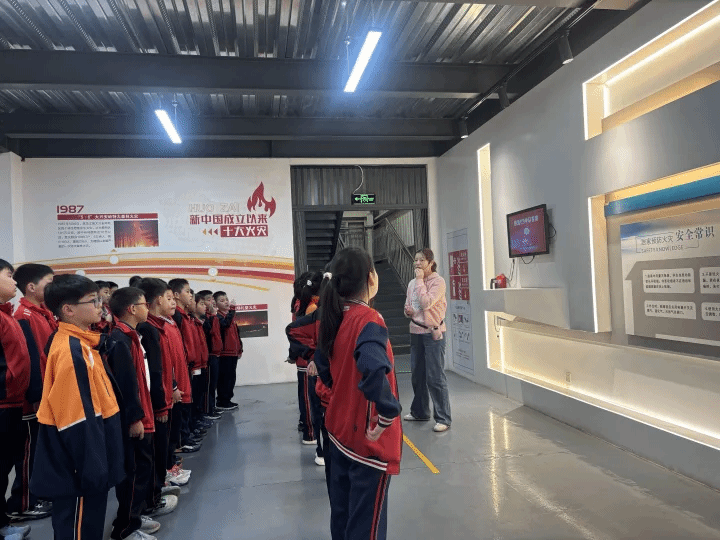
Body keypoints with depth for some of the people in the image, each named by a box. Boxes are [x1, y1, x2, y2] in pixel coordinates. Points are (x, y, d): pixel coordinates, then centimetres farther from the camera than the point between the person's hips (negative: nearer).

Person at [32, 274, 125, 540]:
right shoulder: (71, 351, -23)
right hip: (79, 466, -9)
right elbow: (76, 418, -24)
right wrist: (93, 467, -19)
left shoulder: (80, 345, 7)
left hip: (90, 456, 9)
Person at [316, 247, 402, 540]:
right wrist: (388, 412, -27)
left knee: (342, 511, 22)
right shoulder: (368, 319, -22)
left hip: (340, 430, 8)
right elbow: (374, 371, -40)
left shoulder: (333, 318, 1)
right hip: (369, 437, -8)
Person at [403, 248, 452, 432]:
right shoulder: (412, 283, 8)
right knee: (417, 375, 16)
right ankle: (420, 412, 32)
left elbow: (426, 303, -23)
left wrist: (420, 280, -16)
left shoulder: (438, 281, -10)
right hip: (416, 332, 7)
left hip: (433, 333, -7)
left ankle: (443, 418, 5)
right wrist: (408, 311, -5)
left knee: (435, 377, -5)